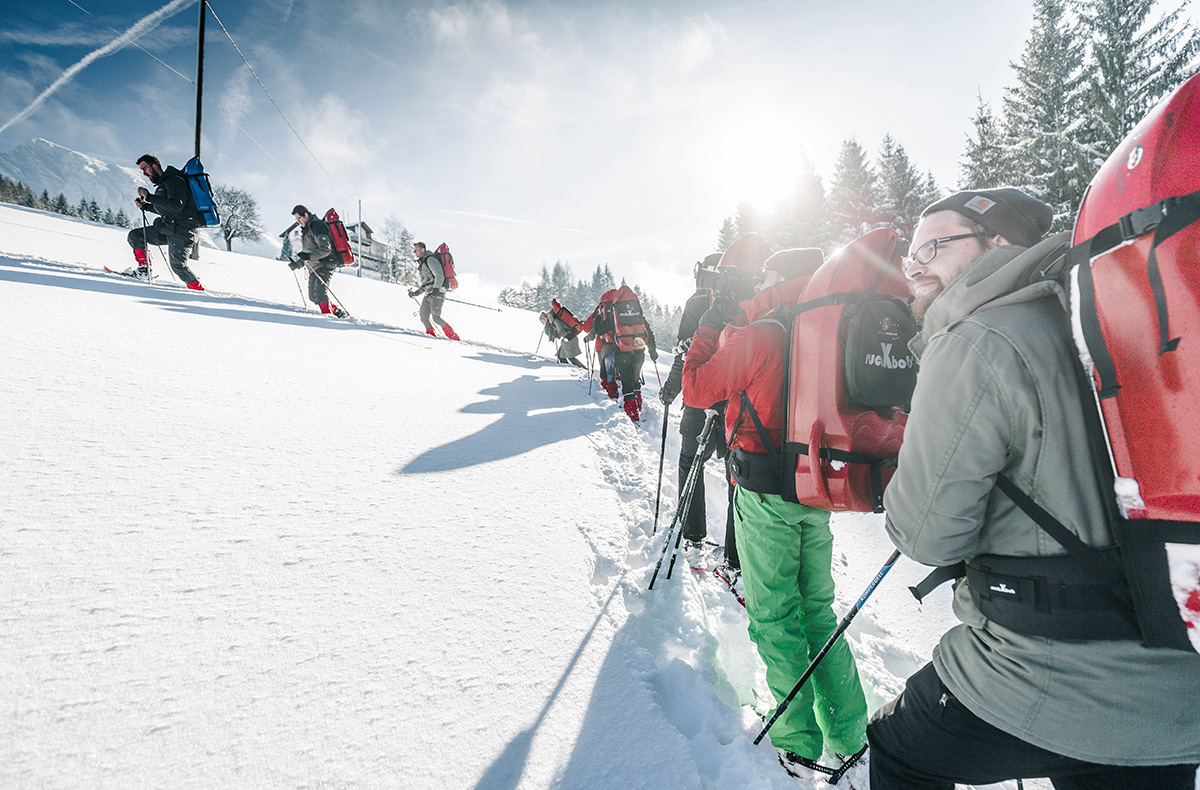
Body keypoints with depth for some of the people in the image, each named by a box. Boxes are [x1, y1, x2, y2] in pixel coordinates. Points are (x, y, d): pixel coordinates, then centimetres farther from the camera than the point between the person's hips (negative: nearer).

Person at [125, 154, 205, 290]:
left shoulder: (174, 180, -11)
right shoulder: (162, 184, 19)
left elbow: (176, 206, -25)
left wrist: (149, 197, -21)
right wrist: (144, 205, 15)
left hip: (181, 231, -10)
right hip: (167, 229, 10)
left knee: (177, 264, -18)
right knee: (134, 236, 7)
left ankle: (197, 288, -5)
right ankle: (144, 270, 10)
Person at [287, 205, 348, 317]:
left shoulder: (317, 226, -10)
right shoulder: (305, 230, 21)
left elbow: (325, 249, -20)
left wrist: (309, 256, -29)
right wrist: (297, 264, 13)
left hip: (326, 264, -10)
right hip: (313, 269, 10)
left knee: (319, 290, -26)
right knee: (313, 296, 4)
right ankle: (338, 312, 11)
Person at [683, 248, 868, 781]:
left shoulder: (757, 338, -16)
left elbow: (695, 390, -6)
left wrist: (710, 326, 3)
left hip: (766, 496, -6)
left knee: (774, 617, 8)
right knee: (818, 608, 19)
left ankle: (798, 742, 21)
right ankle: (849, 735, 30)